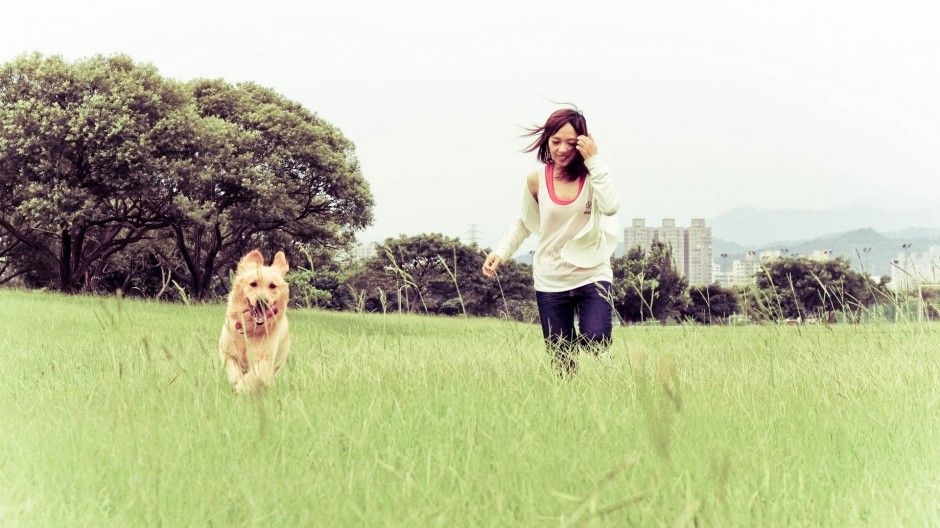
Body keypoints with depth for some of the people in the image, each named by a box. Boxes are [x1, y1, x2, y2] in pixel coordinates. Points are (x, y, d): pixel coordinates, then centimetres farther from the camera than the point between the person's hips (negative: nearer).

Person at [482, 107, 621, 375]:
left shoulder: (592, 174, -4)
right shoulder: (537, 180, -1)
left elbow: (610, 207, -23)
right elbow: (524, 223, 12)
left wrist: (595, 161, -23)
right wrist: (500, 252, -2)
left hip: (591, 275, -1)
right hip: (550, 282, 2)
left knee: (595, 345, -20)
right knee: (560, 361, 2)